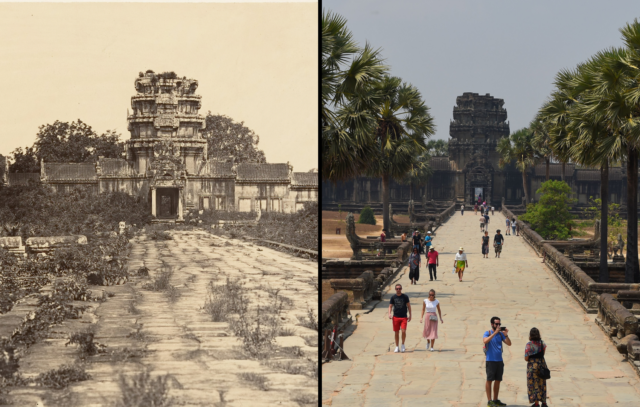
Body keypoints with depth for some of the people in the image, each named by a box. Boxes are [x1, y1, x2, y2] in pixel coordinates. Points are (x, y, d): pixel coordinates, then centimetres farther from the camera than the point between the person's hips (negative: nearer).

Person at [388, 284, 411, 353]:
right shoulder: (393, 297, 4)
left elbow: (408, 306, 7)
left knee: (403, 331, -14)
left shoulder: (405, 297, 1)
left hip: (404, 317, -1)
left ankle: (403, 345, 7)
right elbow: (390, 306, 8)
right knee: (396, 332, 4)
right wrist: (389, 314, -10)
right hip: (396, 317, 1)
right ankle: (397, 347, 15)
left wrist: (410, 315, 3)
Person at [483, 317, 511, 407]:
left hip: (499, 360, 6)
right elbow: (485, 341, -25)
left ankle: (495, 399, 18)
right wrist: (495, 332, -28)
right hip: (491, 361, -6)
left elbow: (509, 343, 3)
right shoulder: (488, 333, -4)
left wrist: (506, 335, -14)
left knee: (498, 380, 10)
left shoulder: (500, 334, 9)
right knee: (489, 380, -4)